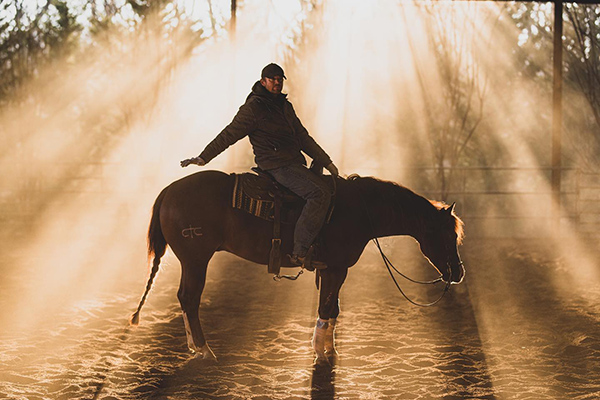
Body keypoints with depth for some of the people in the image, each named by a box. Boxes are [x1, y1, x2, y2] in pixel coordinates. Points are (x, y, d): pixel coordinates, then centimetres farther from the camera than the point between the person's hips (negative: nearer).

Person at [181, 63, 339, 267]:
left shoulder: (285, 106, 19)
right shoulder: (253, 107, -6)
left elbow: (303, 137, 25)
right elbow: (229, 135, -3)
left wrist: (326, 162, 23)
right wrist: (203, 158, -5)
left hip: (294, 163, 10)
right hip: (277, 166, -10)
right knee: (320, 193, -26)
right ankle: (299, 251, -31)